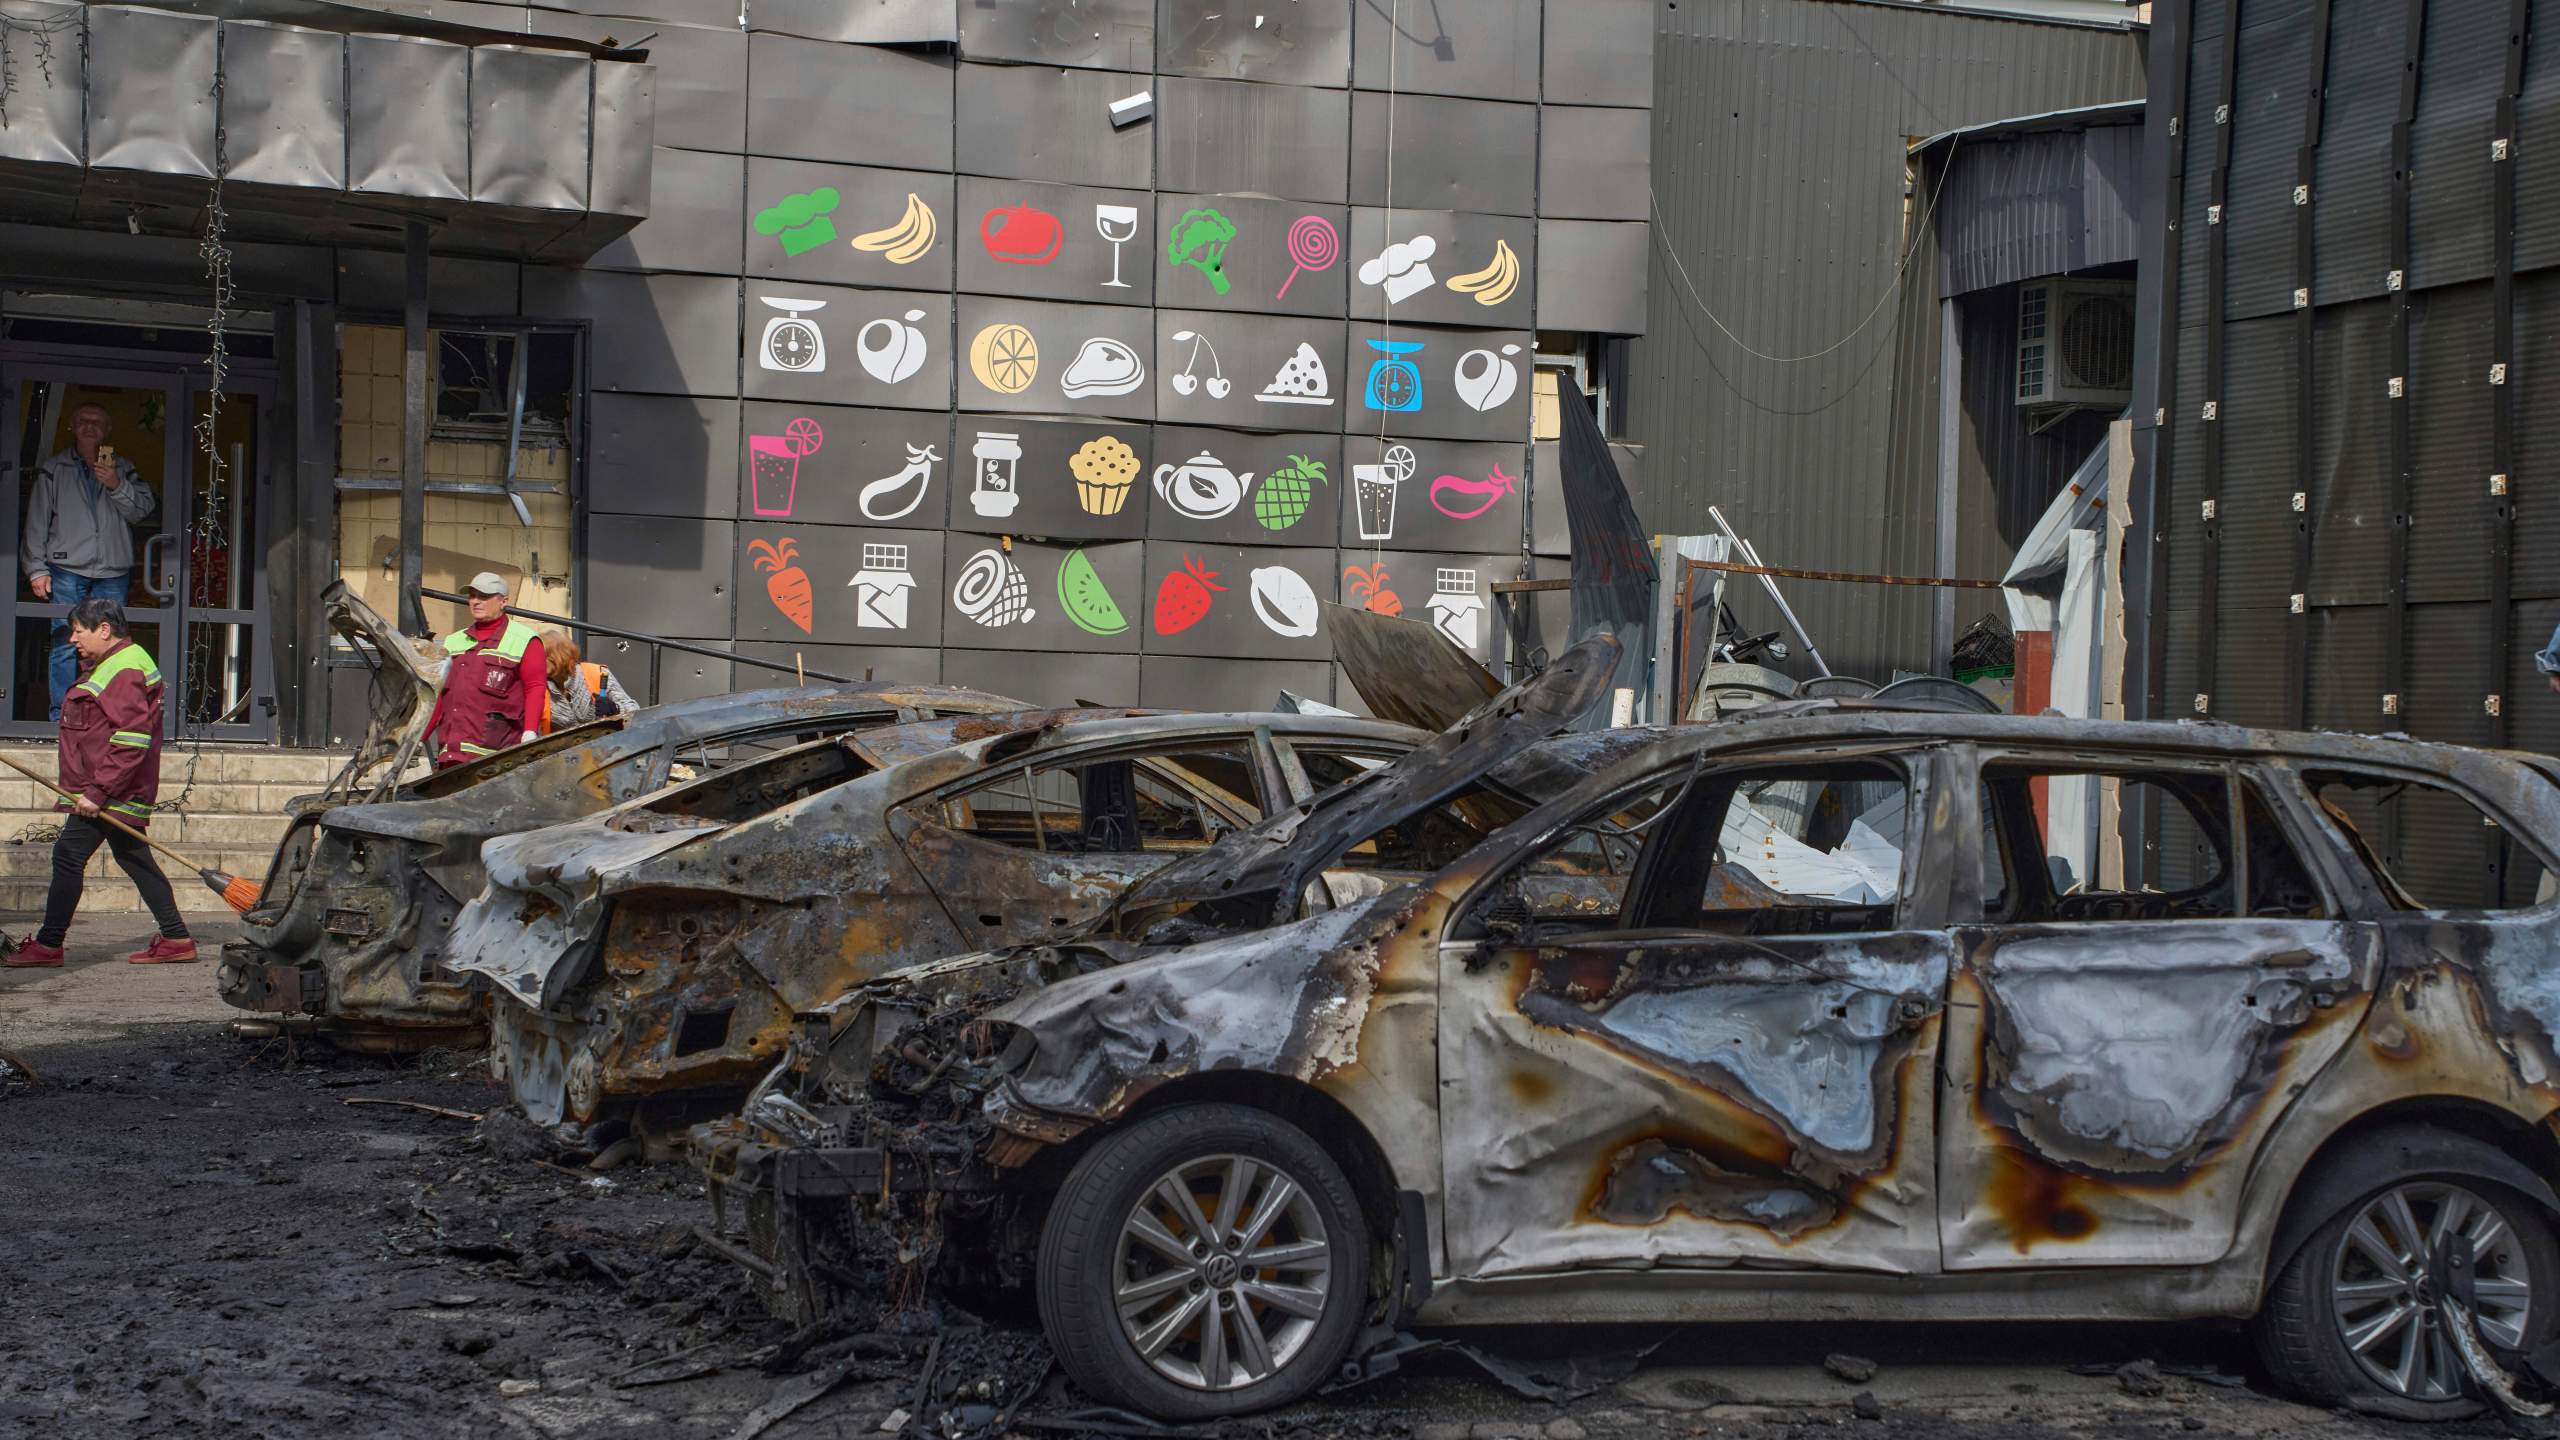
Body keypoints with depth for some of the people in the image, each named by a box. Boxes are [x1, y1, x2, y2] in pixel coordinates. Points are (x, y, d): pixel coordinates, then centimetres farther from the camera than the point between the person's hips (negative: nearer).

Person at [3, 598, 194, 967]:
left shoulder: (122, 673, -18)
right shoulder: (113, 666, 18)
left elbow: (132, 740, -25)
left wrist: (97, 791, -25)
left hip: (110, 795, -11)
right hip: (122, 794, 11)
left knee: (68, 854, -6)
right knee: (134, 858, 12)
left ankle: (48, 944, 0)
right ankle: (176, 938, 13)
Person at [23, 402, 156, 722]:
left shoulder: (124, 470, 16)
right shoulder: (53, 470, 13)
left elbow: (142, 510, 4)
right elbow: (37, 522, 11)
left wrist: (117, 487, -12)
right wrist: (36, 569, 3)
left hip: (113, 572, 1)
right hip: (67, 569, -1)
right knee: (65, 645, -7)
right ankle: (61, 717, -3)